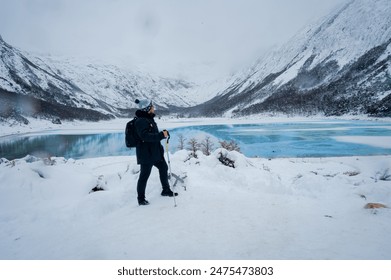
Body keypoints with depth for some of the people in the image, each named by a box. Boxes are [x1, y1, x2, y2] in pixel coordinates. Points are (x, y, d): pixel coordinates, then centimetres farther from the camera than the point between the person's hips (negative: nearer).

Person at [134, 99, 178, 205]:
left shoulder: (149, 118, 12)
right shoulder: (141, 121, -19)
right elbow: (145, 136, -31)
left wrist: (163, 133, 12)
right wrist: (161, 135, -30)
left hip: (156, 151, 10)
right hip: (146, 153, -10)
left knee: (163, 168, 18)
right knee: (144, 175, 0)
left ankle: (166, 190, 34)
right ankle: (141, 199, 14)